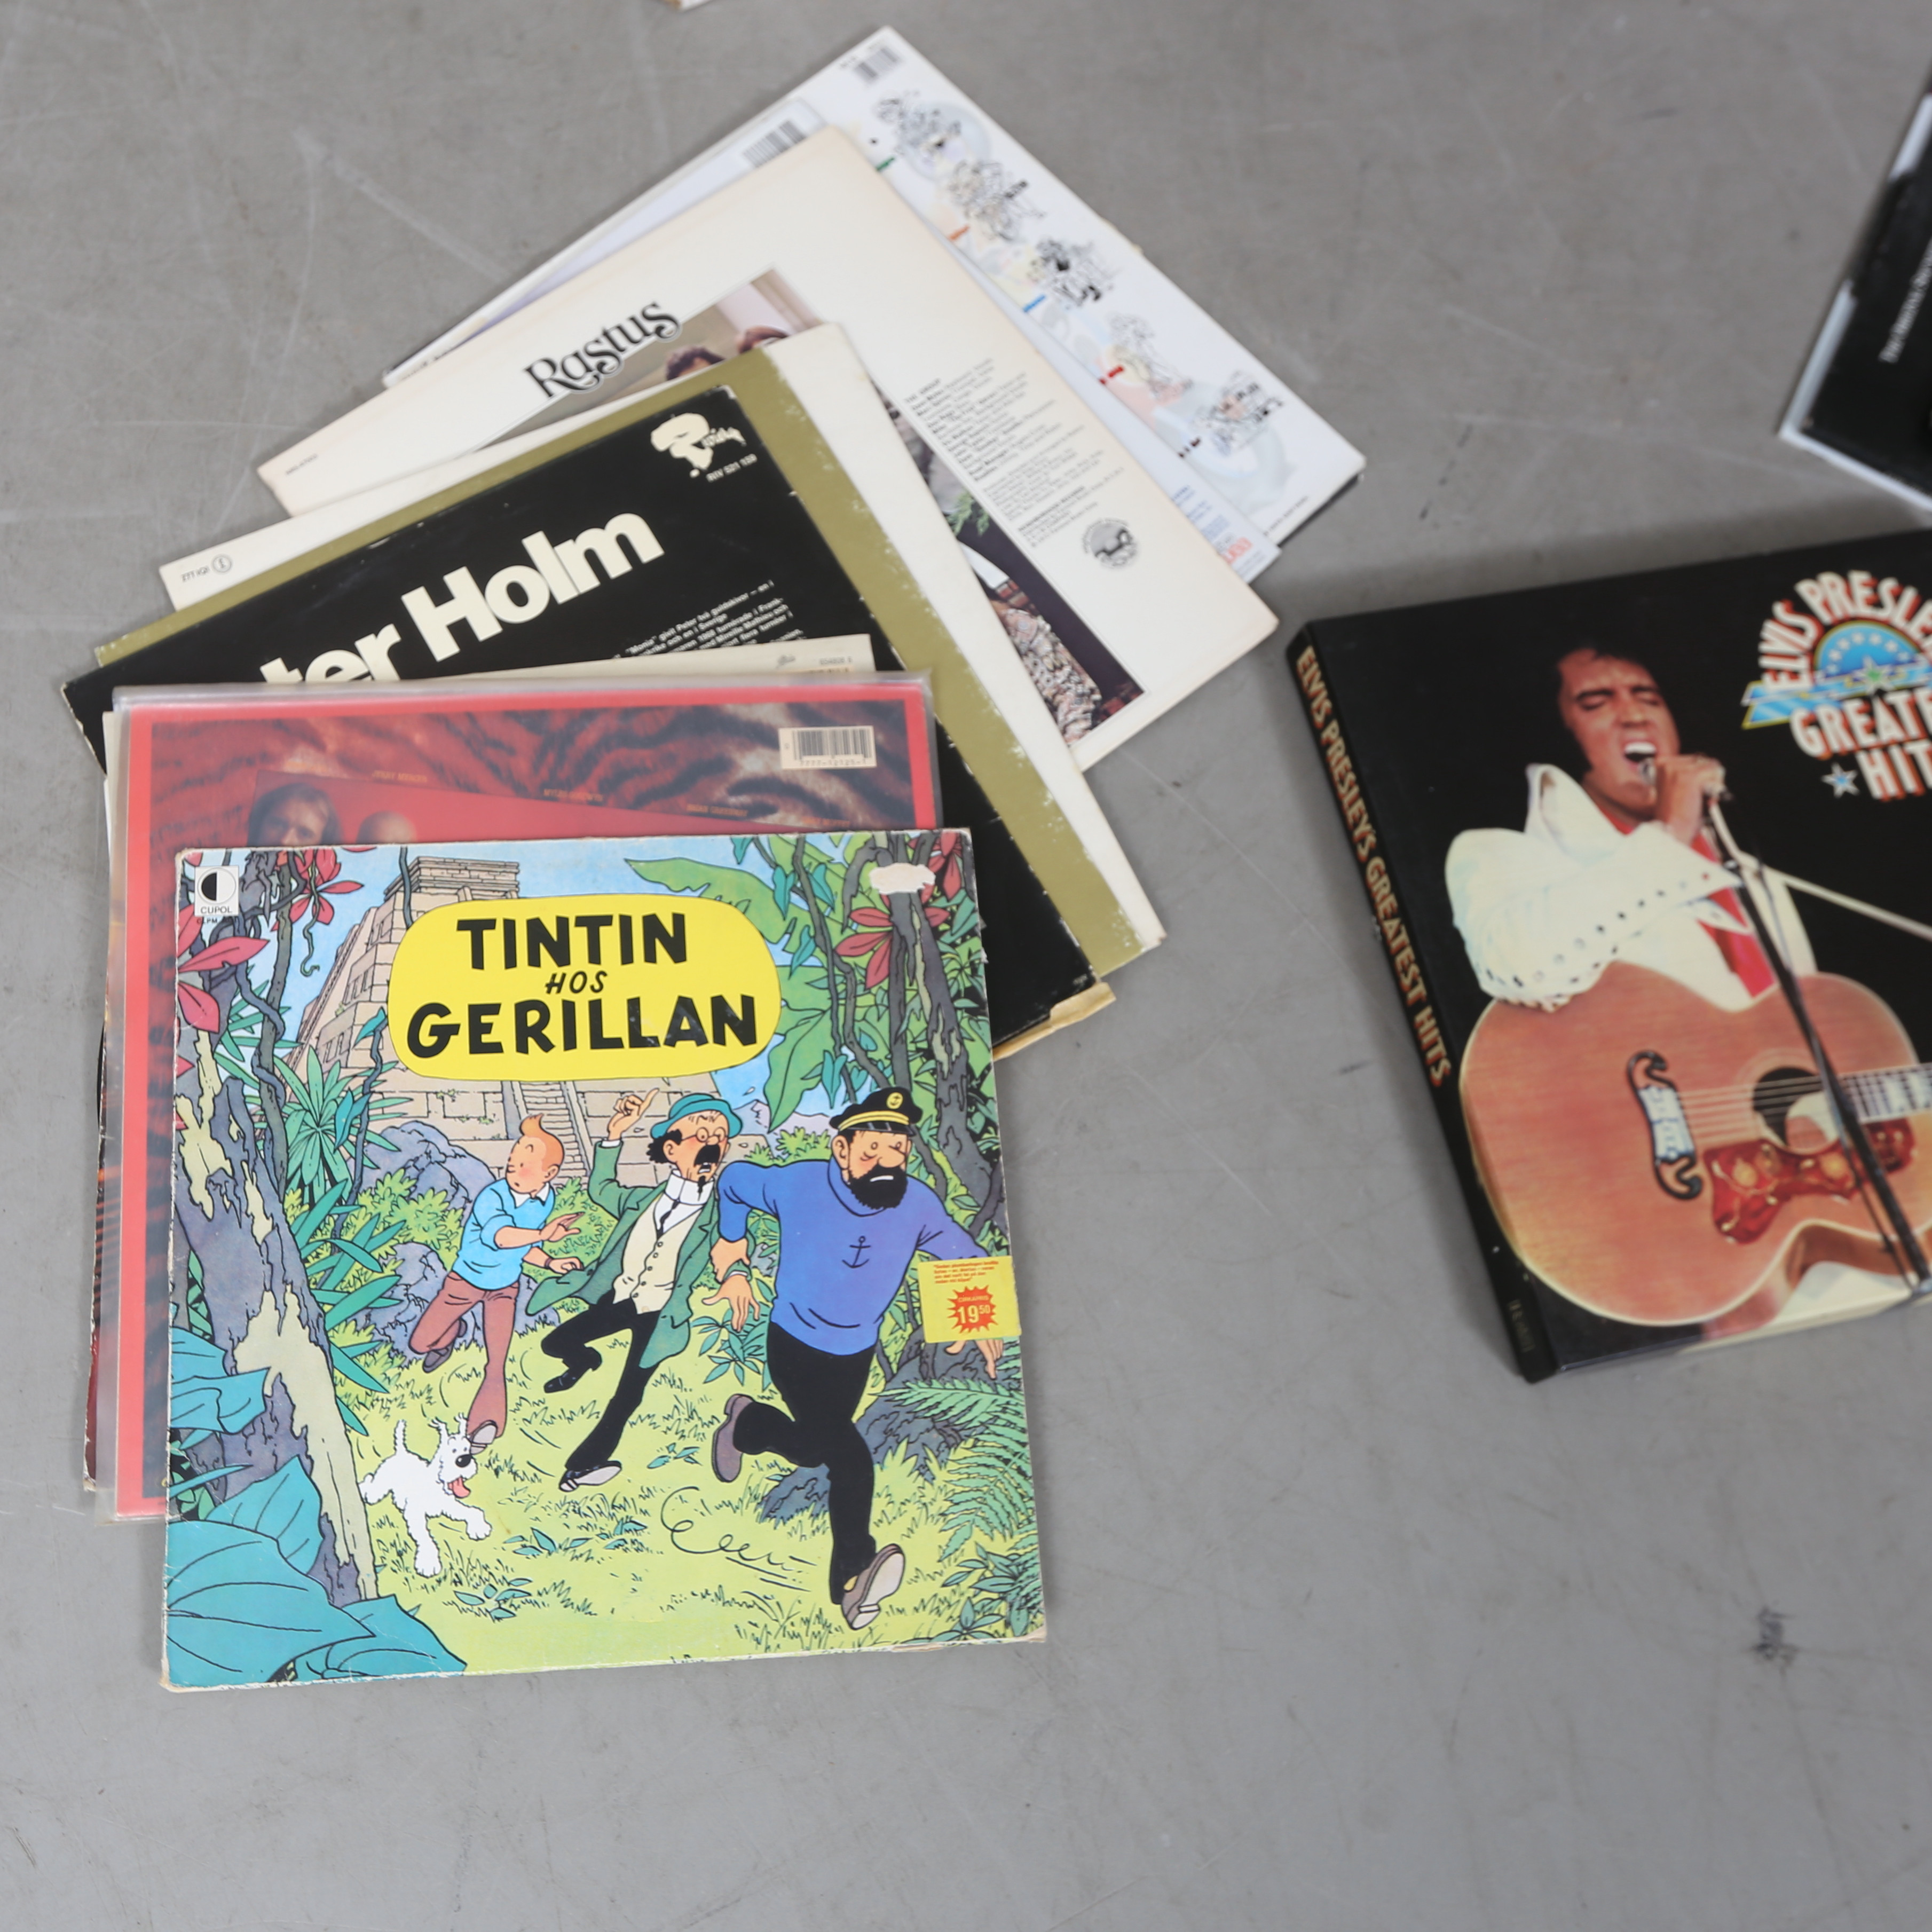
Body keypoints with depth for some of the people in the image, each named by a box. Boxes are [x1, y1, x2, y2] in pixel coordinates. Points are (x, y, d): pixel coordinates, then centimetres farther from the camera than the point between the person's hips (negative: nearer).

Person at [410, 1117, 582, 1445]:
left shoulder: (547, 1200, -10)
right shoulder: (493, 1196, -29)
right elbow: (499, 1235, -51)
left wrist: (551, 1263, -12)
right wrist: (542, 1234, -66)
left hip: (505, 1287, 3)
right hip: (466, 1280, -3)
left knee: (496, 1365, -8)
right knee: (421, 1343, 9)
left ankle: (486, 1424, -4)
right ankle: (448, 1336, 40)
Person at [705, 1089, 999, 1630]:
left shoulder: (917, 1205, -18)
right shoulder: (798, 1185, -21)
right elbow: (733, 1181, -2)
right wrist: (733, 1263, 1)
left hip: (855, 1354, 4)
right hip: (794, 1346, -4)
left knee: (811, 1449, 15)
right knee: (850, 1459, -15)